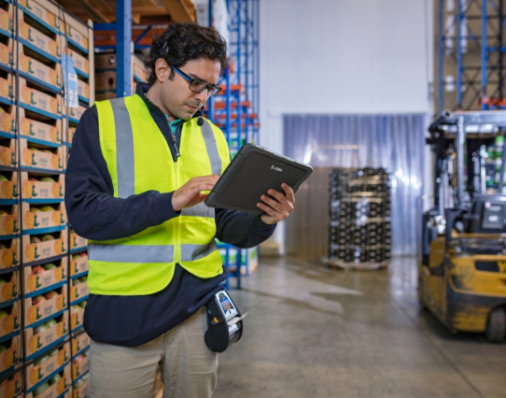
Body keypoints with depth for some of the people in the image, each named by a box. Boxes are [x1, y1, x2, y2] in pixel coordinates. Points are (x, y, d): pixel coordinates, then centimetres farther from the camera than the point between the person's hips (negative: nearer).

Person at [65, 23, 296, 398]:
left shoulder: (212, 136, 9)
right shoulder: (103, 120, -2)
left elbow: (226, 226, 9)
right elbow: (83, 212, -12)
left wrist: (263, 221, -13)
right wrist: (170, 201, -23)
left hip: (199, 305, 4)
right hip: (126, 310, -3)